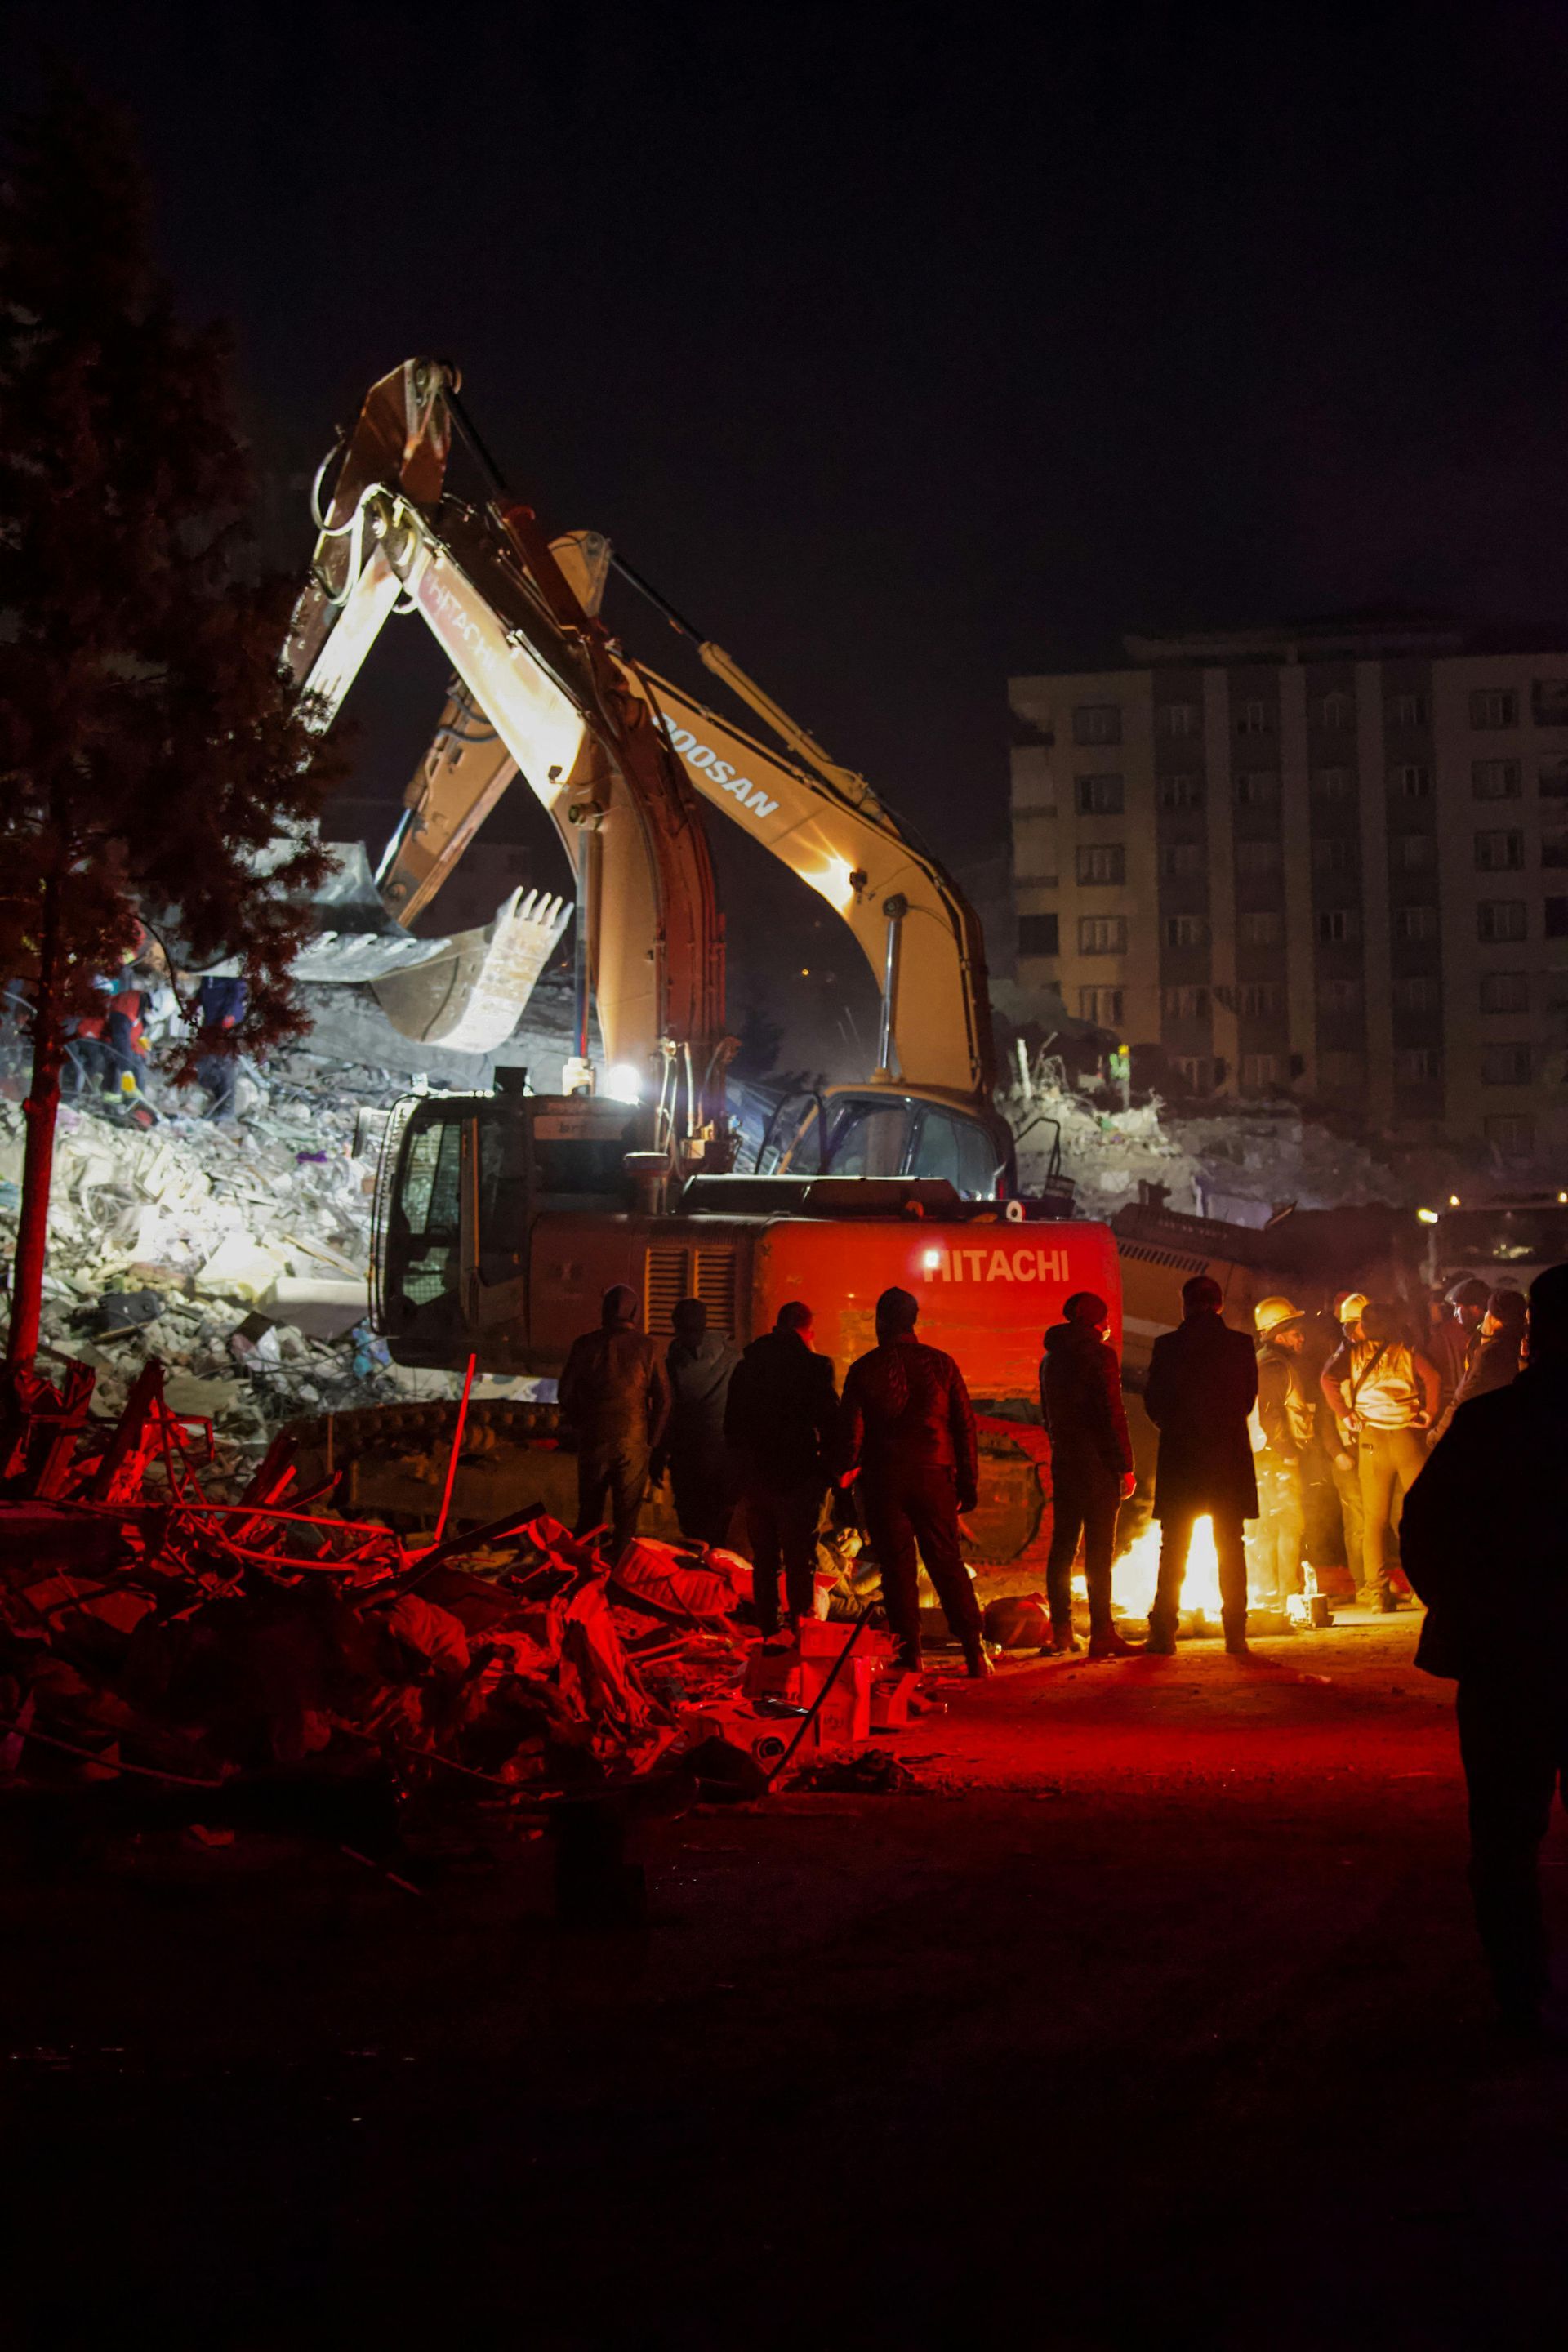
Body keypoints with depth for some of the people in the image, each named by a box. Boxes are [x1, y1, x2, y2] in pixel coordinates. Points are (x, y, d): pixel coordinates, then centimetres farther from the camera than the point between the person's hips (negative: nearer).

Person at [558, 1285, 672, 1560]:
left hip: (593, 1440, 1)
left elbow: (565, 1393, 3)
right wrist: (652, 1440, 6)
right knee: (627, 1514, 6)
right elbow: (663, 1400, -4)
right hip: (633, 1441, -1)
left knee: (589, 1510, 15)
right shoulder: (646, 1347, -4)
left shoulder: (584, 1345, -3)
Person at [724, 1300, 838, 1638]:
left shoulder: (745, 1366, 7)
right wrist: (834, 1471, 0)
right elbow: (830, 1424, -11)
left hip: (755, 1479, 5)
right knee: (800, 1561, 0)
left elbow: (731, 1426, 14)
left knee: (764, 1560, 13)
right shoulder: (814, 1366, -10)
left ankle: (769, 1635, 16)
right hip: (798, 1480, -5)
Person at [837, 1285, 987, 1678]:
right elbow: (965, 1426, 4)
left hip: (883, 1481, -1)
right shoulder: (940, 1364, 4)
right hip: (934, 1476, 1)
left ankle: (910, 1657, 2)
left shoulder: (864, 1369, -1)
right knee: (948, 1564, 8)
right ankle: (974, 1651, 1)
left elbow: (850, 1429, -1)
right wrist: (969, 1482, 8)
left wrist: (845, 1472, 13)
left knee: (897, 1568, 4)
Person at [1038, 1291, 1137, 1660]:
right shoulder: (1099, 1355, -9)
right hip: (1097, 1463, -7)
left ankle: (1061, 1630, 13)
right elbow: (1113, 1414, -14)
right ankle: (1101, 1633, -9)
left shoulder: (1051, 1357, 14)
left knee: (1063, 1546, 10)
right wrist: (1126, 1466, -10)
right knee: (1099, 1550, -7)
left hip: (1064, 1462, 7)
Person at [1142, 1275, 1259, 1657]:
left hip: (1180, 1457, -1)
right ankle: (1235, 1634, 2)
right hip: (1230, 1456, 1)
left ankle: (1163, 1632, 2)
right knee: (1231, 1550, 7)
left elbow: (1153, 1402, -1)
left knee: (1173, 1549, 6)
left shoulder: (1167, 1346, -6)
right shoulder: (1241, 1345, -1)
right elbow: (1249, 1399, 5)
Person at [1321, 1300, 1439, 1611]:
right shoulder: (1407, 1351, 5)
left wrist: (1344, 1414, -3)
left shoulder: (1354, 1354, 6)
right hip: (1408, 1435, -1)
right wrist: (1429, 1413, -2)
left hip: (1371, 1438, 1)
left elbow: (1329, 1379, -11)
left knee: (1374, 1519, 5)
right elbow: (1433, 1376, -12)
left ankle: (1378, 1593, 2)